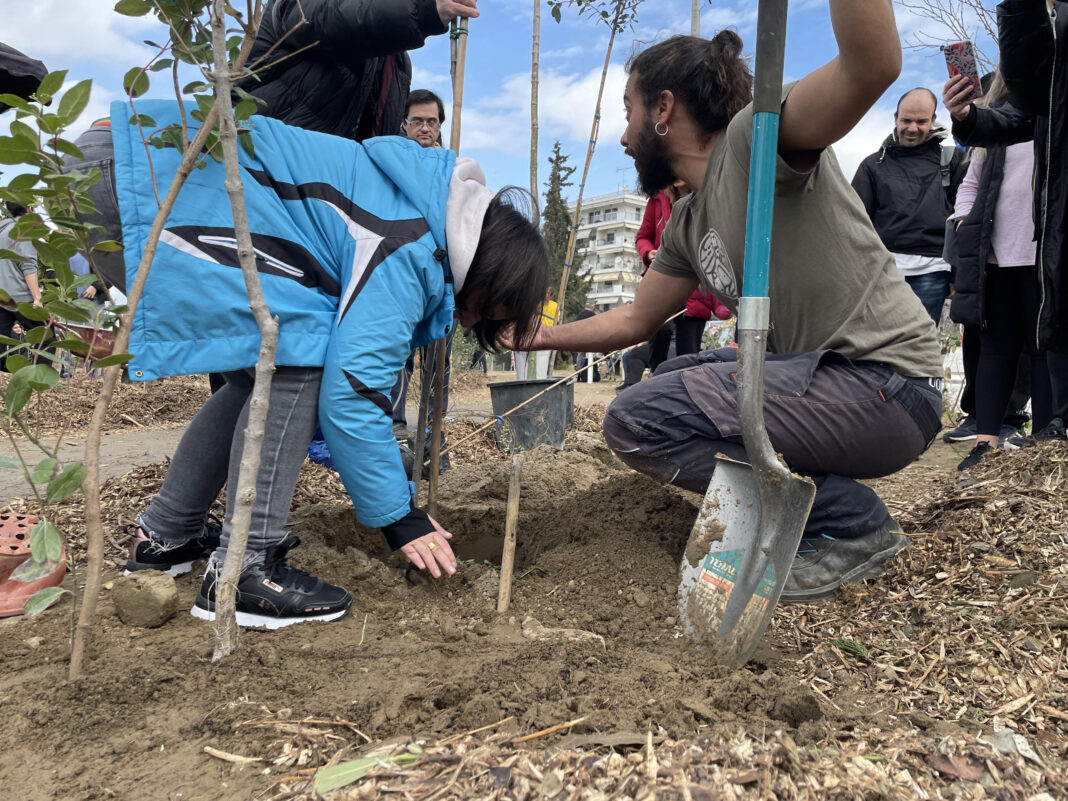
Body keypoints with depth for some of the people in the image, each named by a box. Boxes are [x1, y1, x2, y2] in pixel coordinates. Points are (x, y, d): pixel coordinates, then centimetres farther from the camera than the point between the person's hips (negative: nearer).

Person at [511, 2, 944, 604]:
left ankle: (851, 524, -7)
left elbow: (873, 65, -29)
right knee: (669, 381, 22)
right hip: (814, 372, 9)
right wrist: (538, 336, 25)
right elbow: (636, 320, 25)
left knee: (636, 418, -17)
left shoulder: (754, 135, -10)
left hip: (886, 383, -9)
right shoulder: (686, 226, 16)